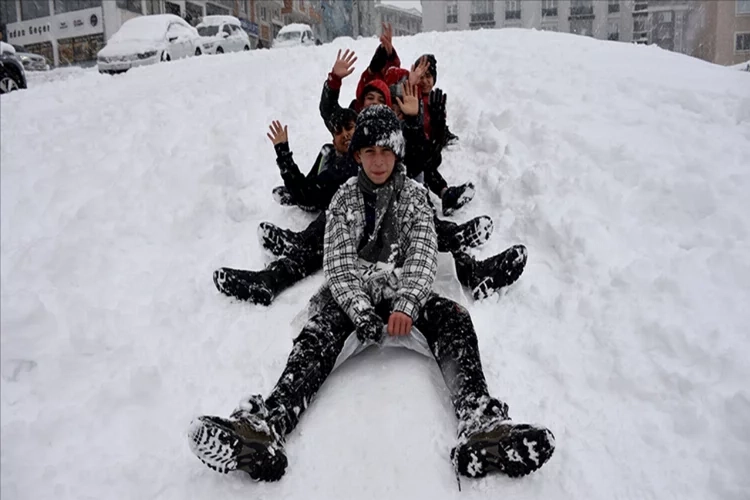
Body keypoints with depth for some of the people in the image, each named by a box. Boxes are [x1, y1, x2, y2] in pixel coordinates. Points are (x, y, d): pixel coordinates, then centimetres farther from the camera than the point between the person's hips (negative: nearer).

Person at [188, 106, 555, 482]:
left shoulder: (415, 195, 11)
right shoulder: (344, 199, 10)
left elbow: (423, 256, -2)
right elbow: (338, 264, -1)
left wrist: (406, 305, -23)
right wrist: (361, 312, -20)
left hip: (403, 294, 1)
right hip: (352, 295, 0)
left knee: (454, 317, -29)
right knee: (319, 332, -32)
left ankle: (480, 426, -48)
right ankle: (264, 426, -53)